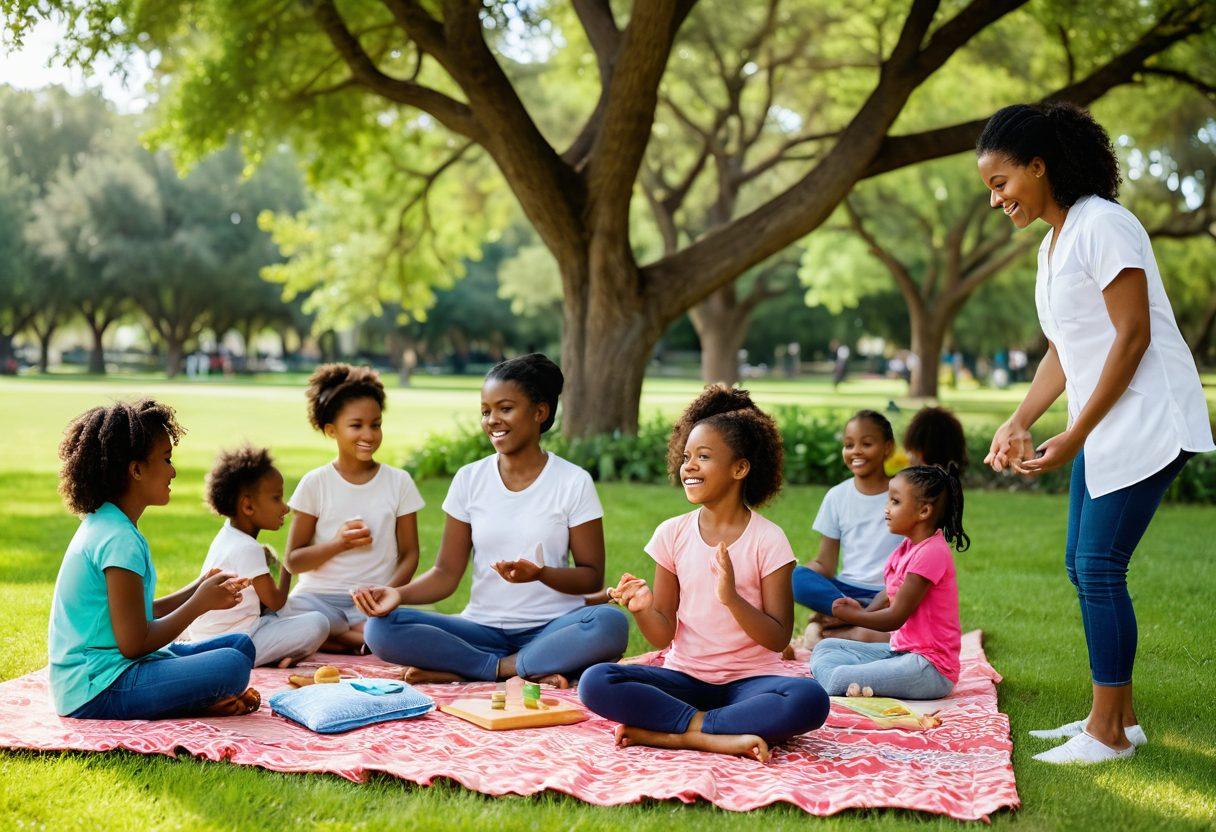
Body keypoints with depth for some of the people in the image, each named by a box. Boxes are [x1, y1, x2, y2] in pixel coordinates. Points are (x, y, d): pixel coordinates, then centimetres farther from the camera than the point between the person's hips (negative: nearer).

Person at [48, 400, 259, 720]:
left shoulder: (102, 525, 13)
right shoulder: (120, 540, -19)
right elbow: (134, 642, -19)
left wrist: (197, 590, 11)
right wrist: (200, 603, -7)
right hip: (96, 690, -11)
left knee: (240, 644, 12)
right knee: (232, 667, -26)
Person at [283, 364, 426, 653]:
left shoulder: (399, 482, 6)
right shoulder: (315, 483, 3)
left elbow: (409, 553, 6)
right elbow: (293, 561, 3)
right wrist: (338, 544, -14)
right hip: (320, 596, 0)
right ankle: (365, 642, -10)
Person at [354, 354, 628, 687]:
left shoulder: (574, 482, -1)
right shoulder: (469, 479, 5)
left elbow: (592, 576, -2)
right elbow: (447, 572, 4)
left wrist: (541, 573, -22)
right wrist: (399, 593, -17)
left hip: (552, 628, -2)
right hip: (483, 627, 2)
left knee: (611, 624, -36)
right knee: (381, 628, -21)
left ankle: (457, 670, -22)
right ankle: (531, 669, -19)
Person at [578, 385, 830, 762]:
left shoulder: (767, 539, -4)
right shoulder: (673, 534, 4)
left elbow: (778, 639, -7)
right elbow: (663, 635, 3)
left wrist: (732, 598, -23)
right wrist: (644, 608, -19)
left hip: (749, 679, -2)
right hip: (685, 677, 2)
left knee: (810, 700, -35)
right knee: (595, 682, -24)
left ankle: (668, 732, -26)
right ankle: (717, 735, -22)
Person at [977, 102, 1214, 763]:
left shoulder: (1102, 225, -15)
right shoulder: (1052, 244, 15)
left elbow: (1133, 336, -18)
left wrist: (1074, 437, -17)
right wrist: (1019, 423, 4)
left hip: (1148, 421, -10)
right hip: (1103, 429, 10)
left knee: (1100, 567, -10)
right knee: (1082, 565, 10)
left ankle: (1107, 734, -1)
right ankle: (1117, 715, 20)